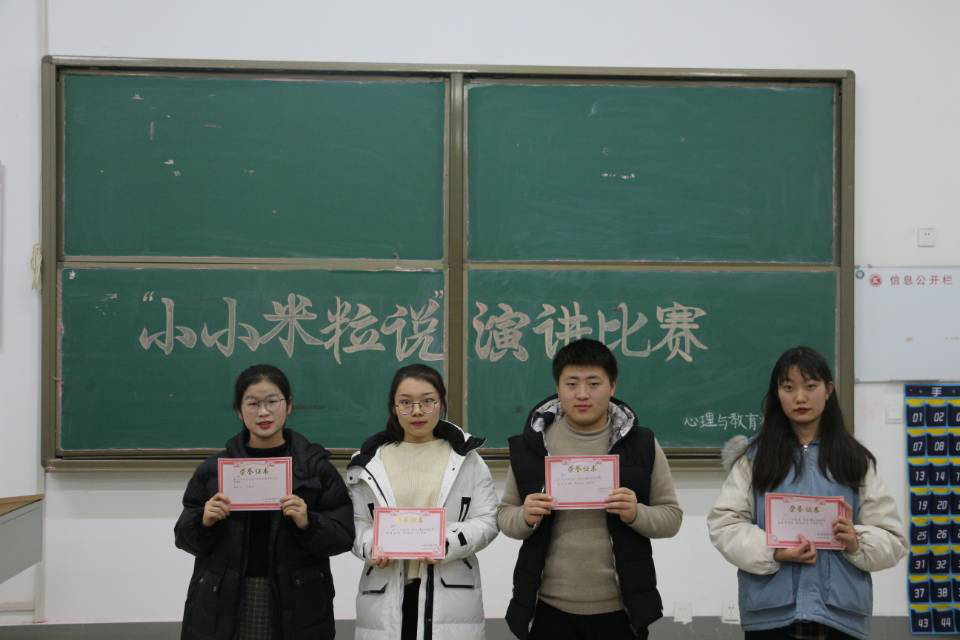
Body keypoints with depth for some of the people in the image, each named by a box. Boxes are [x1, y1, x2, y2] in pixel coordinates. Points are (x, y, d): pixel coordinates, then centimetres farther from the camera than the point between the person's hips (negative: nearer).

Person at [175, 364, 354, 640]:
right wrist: (204, 521, -12)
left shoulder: (316, 466, 0)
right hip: (224, 603, 1)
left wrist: (308, 523, -18)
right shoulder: (214, 468, 3)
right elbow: (186, 538, 7)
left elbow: (343, 536, -1)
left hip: (295, 606, -1)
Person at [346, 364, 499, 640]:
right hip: (385, 595, 1)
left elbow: (486, 520, 1)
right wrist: (371, 547, -15)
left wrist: (449, 544, -16)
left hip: (451, 595, -1)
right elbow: (354, 522, 7)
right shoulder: (369, 461, 8)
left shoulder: (466, 457, 6)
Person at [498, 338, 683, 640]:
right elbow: (504, 516, 7)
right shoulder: (532, 445, 1)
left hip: (621, 608, 0)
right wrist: (526, 517, -15)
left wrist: (636, 514, -18)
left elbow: (672, 516, 2)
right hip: (551, 609, 1)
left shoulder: (641, 444, -1)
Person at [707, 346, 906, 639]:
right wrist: (773, 552, -16)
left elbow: (892, 539, 6)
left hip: (841, 613, 1)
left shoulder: (855, 460, 7)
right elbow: (724, 522, -1)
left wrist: (857, 543, -14)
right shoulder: (754, 457, 4)